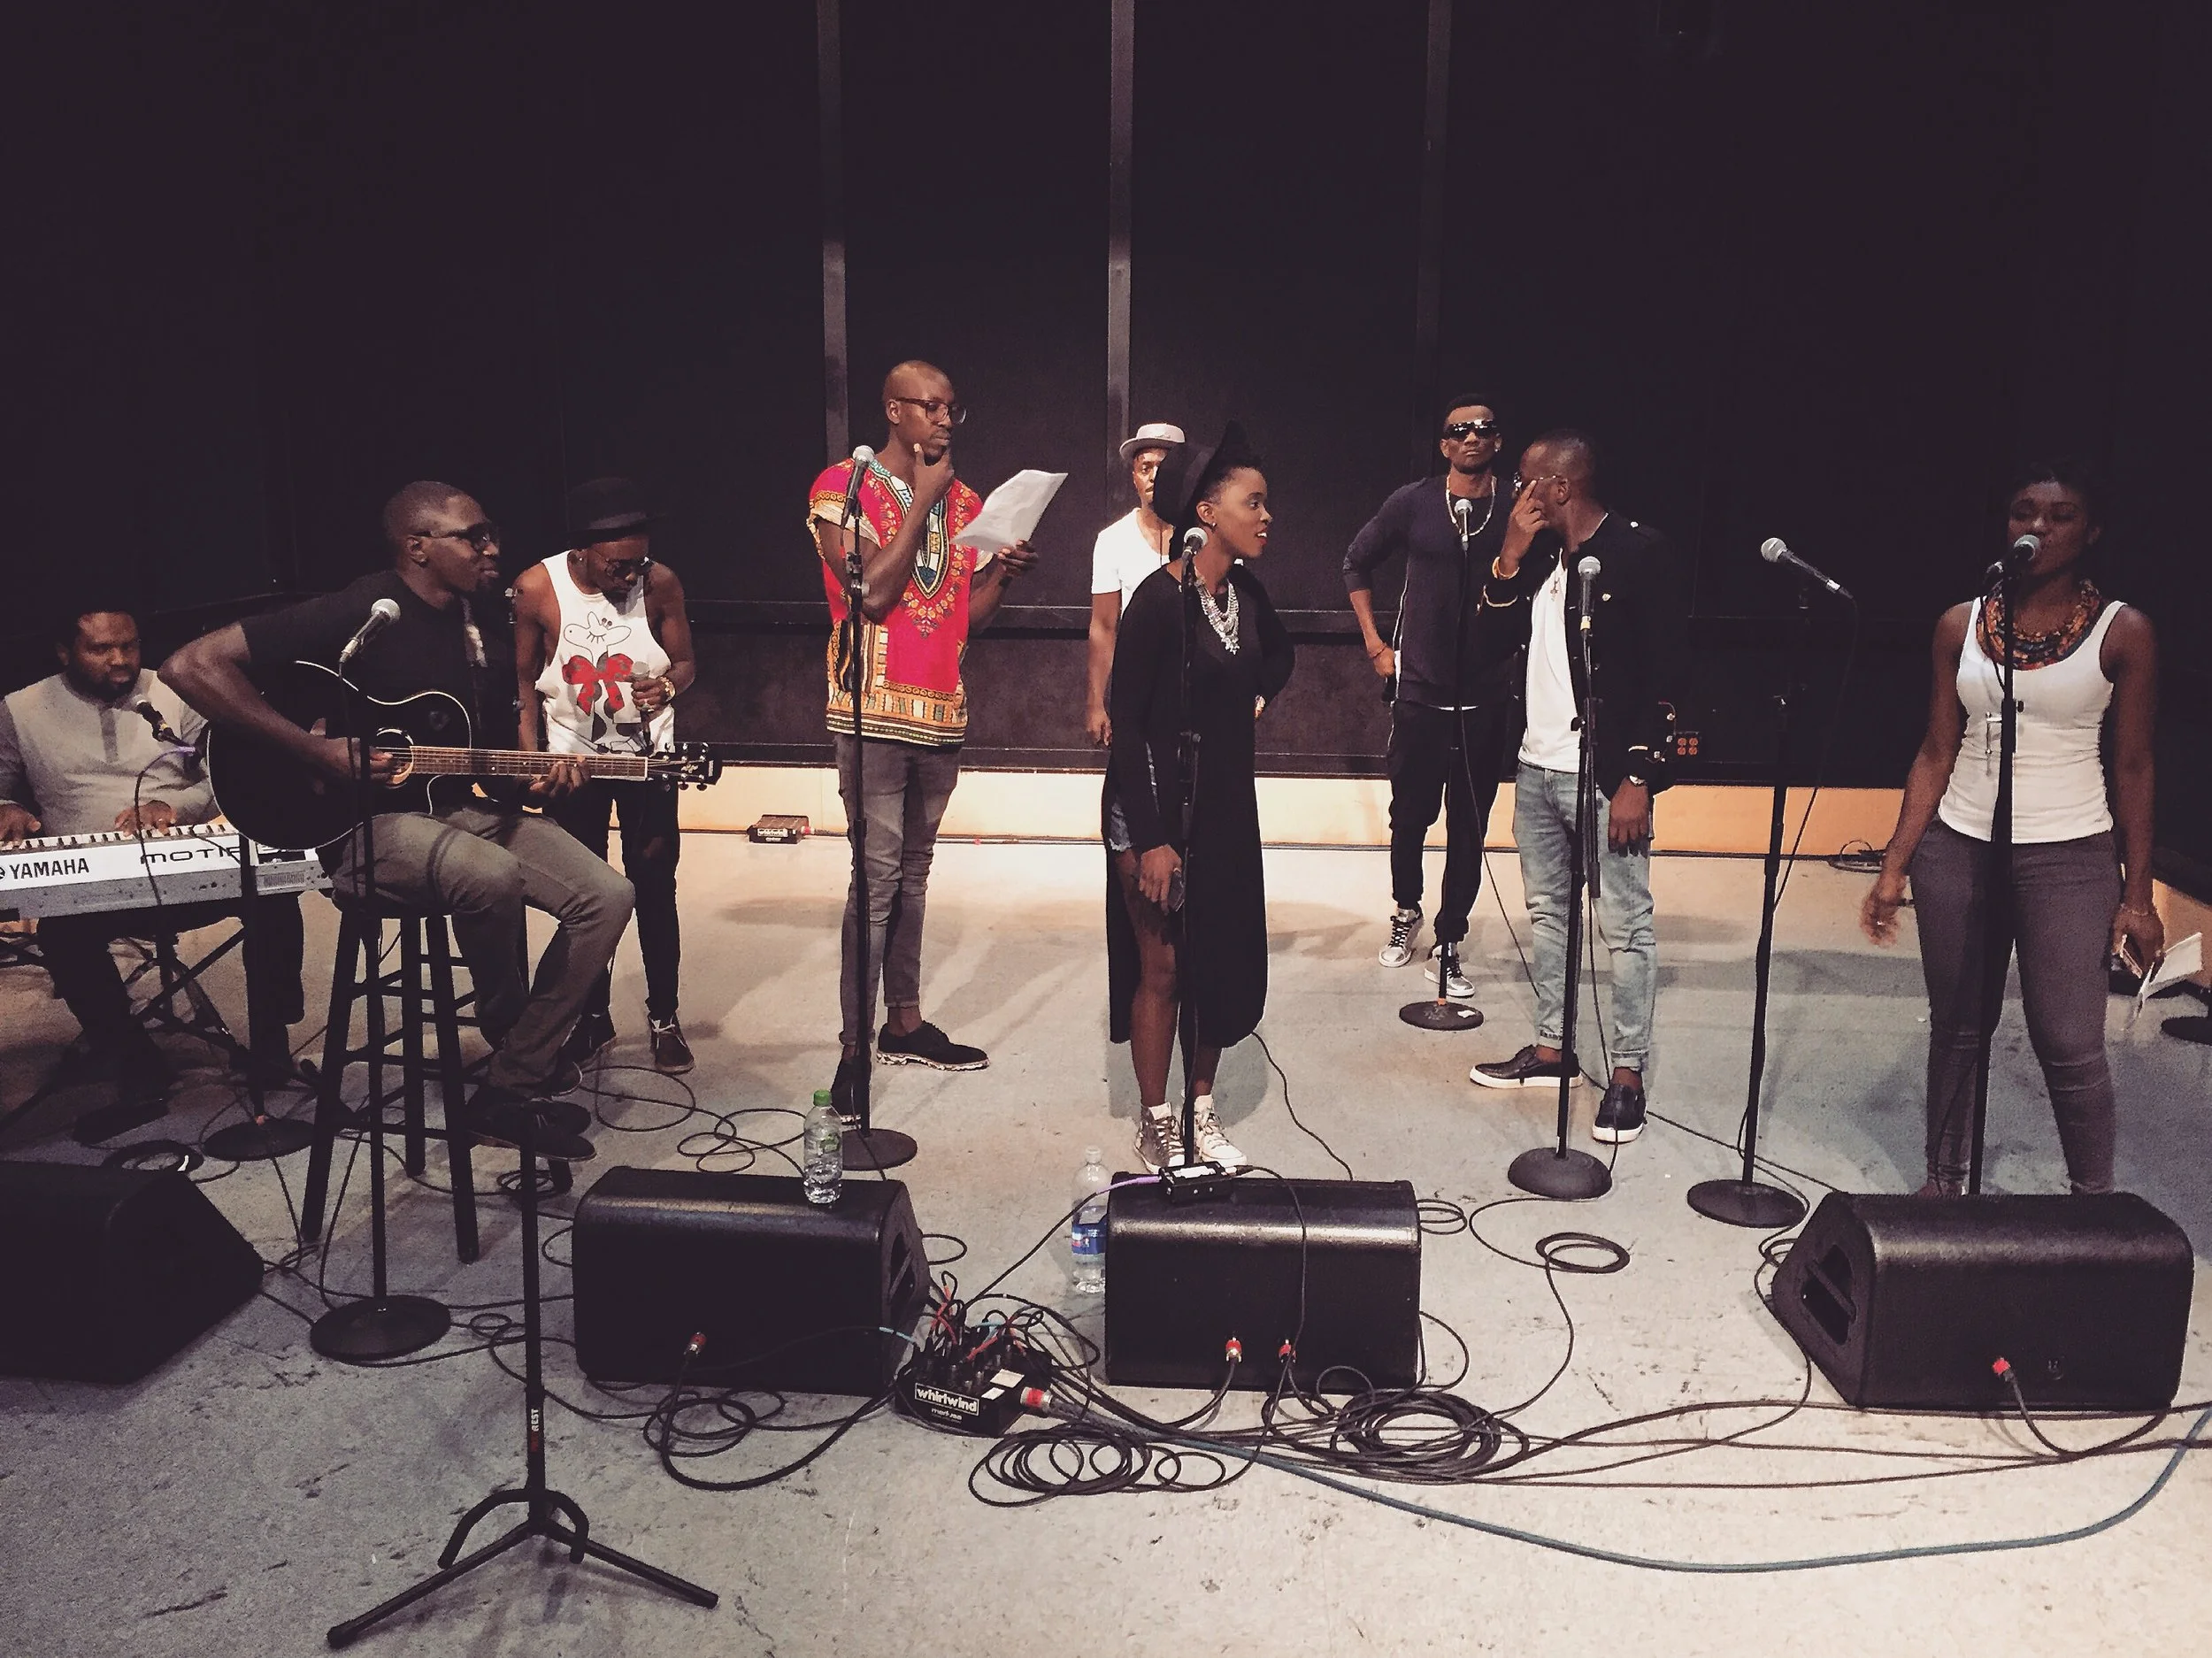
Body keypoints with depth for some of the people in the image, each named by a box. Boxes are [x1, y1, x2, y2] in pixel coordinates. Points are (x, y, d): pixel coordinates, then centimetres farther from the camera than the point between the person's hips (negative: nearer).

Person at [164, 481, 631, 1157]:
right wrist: (316, 750, -20)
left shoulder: (489, 633, 10)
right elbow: (191, 665, -17)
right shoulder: (358, 614, -12)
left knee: (607, 895, -12)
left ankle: (508, 1091, -6)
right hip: (370, 820, -7)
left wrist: (538, 780, -5)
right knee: (492, 876, -37)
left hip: (472, 805, 7)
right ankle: (512, 1041, -4)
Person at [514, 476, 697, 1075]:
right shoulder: (537, 588, -15)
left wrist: (669, 684, -25)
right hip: (571, 758, 1)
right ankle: (593, 1017, 24)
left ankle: (663, 1019, 17)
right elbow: (523, 677, -2)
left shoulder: (660, 583, -15)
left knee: (654, 888, 2)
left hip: (647, 754, 0)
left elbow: (686, 663, -2)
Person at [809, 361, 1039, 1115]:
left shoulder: (964, 501, 14)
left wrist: (1002, 573, -4)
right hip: (875, 709, -6)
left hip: (942, 711, 6)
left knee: (913, 871, 13)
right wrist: (922, 501, -10)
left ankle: (904, 1022, 23)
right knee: (878, 874, -9)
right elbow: (872, 593, -16)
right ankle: (854, 1048, -4)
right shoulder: (842, 486, -4)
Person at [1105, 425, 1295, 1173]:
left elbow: (1278, 651, 27)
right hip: (1158, 806, -7)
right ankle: (1156, 1125, 18)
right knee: (1161, 968, 3)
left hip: (1227, 805, 7)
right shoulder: (1159, 598, -18)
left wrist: (1258, 699, 11)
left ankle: (1201, 1112, 27)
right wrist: (1149, 837, -20)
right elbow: (1126, 723, -18)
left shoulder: (1245, 591, 3)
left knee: (1221, 961, 12)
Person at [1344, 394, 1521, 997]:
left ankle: (1449, 942, 17)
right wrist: (1375, 644, 9)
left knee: (1469, 828, 5)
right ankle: (1405, 912, 35)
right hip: (1419, 692, 0)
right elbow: (1357, 563, 12)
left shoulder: (1520, 510, -2)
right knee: (1409, 815, 10)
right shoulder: (1413, 504, -1)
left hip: (1487, 698, 0)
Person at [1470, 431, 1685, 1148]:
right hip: (1536, 768, 8)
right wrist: (1514, 546, 0)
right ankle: (1549, 1049, 28)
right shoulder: (1540, 556, 11)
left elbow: (1664, 674, -12)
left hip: (1604, 775, -8)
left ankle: (1628, 1075, 8)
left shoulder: (1640, 551, -10)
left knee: (1624, 928, -1)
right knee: (1546, 913, 15)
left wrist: (1639, 780, -17)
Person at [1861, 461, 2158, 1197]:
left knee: (2071, 1045, -4)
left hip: (2070, 860, -2)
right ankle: (1943, 1181, 26)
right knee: (1956, 1028, 11)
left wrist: (2137, 896, -3)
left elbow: (2133, 769, 0)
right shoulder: (1960, 625, 4)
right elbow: (1936, 755, 6)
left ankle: (2096, 1201, 15)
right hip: (1957, 852, 3)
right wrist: (1894, 868, 2)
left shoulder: (2122, 631, -2)